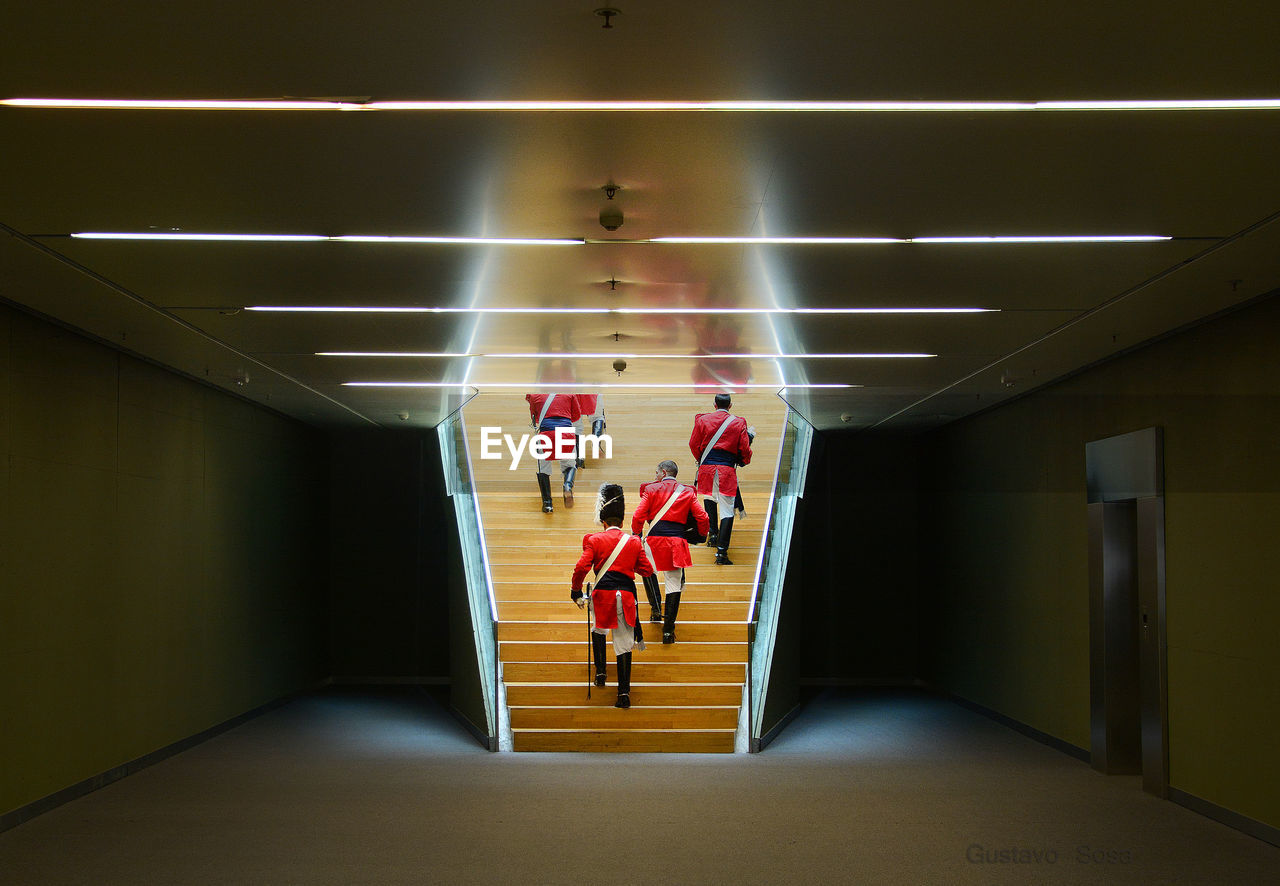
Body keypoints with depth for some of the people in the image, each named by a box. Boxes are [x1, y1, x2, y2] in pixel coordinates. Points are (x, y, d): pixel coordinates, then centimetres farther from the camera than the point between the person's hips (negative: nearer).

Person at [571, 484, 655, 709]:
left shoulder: (594, 540, -1)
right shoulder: (634, 542, 5)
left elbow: (582, 567, -9)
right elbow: (647, 570, 8)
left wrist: (576, 591, 4)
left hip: (603, 595, -1)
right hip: (626, 597, 1)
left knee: (599, 630, 29)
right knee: (624, 643, 3)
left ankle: (600, 671, 21)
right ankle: (624, 692, 0)